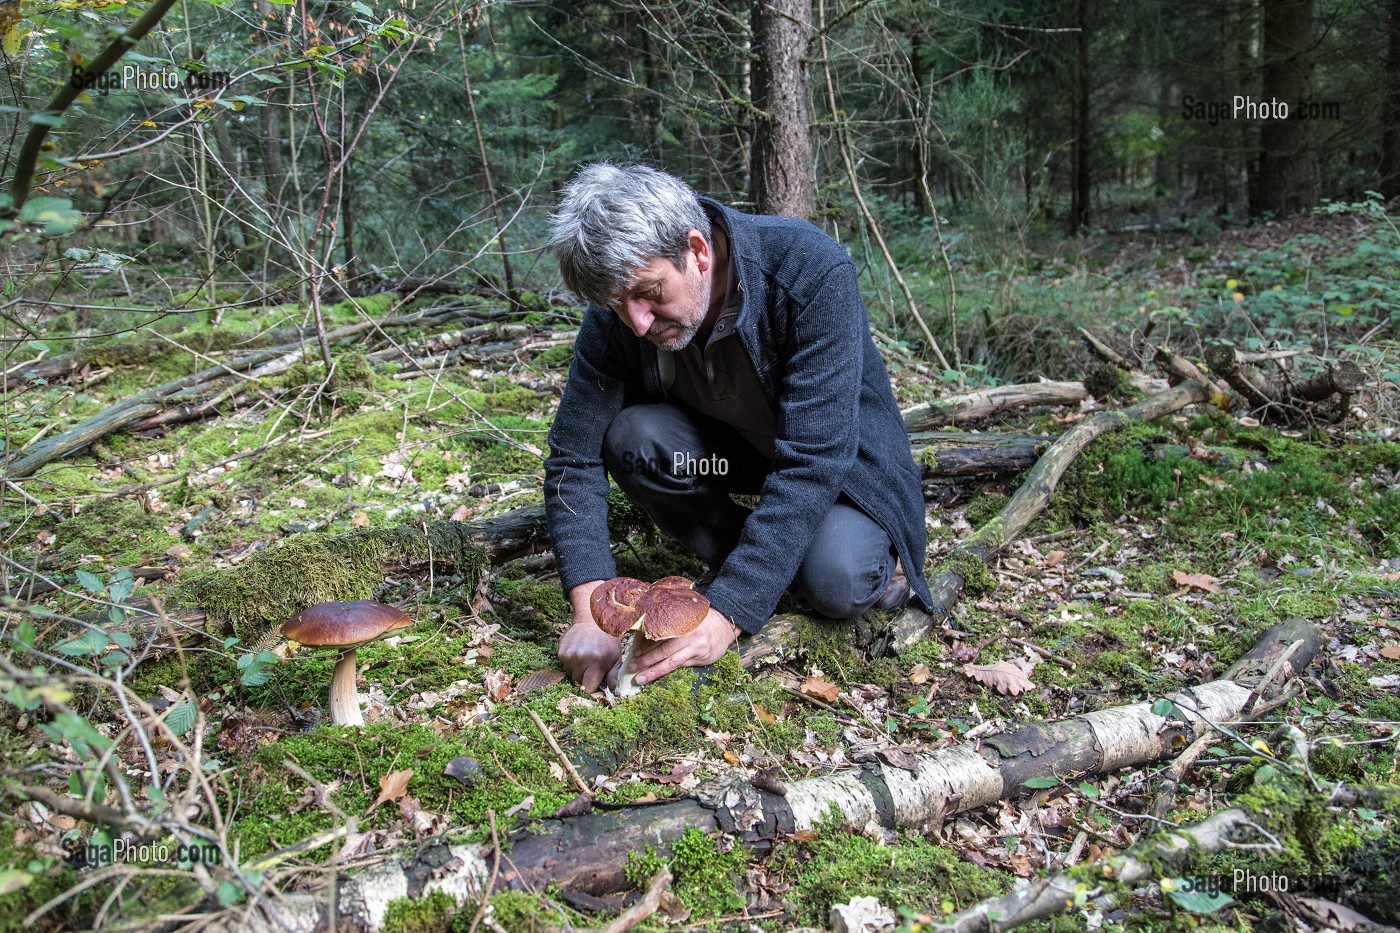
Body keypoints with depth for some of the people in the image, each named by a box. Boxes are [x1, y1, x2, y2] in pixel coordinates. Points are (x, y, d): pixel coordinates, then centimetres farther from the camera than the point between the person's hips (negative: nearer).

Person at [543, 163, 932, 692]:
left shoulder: (812, 272, -34)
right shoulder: (617, 315, -21)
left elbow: (812, 460, -38)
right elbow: (574, 459, -18)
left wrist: (726, 614, -42)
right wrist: (590, 611, -29)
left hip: (840, 452, -3)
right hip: (729, 445, 4)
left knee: (834, 582, -31)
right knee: (629, 436, -25)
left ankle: (878, 558, 6)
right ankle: (735, 561, -2)